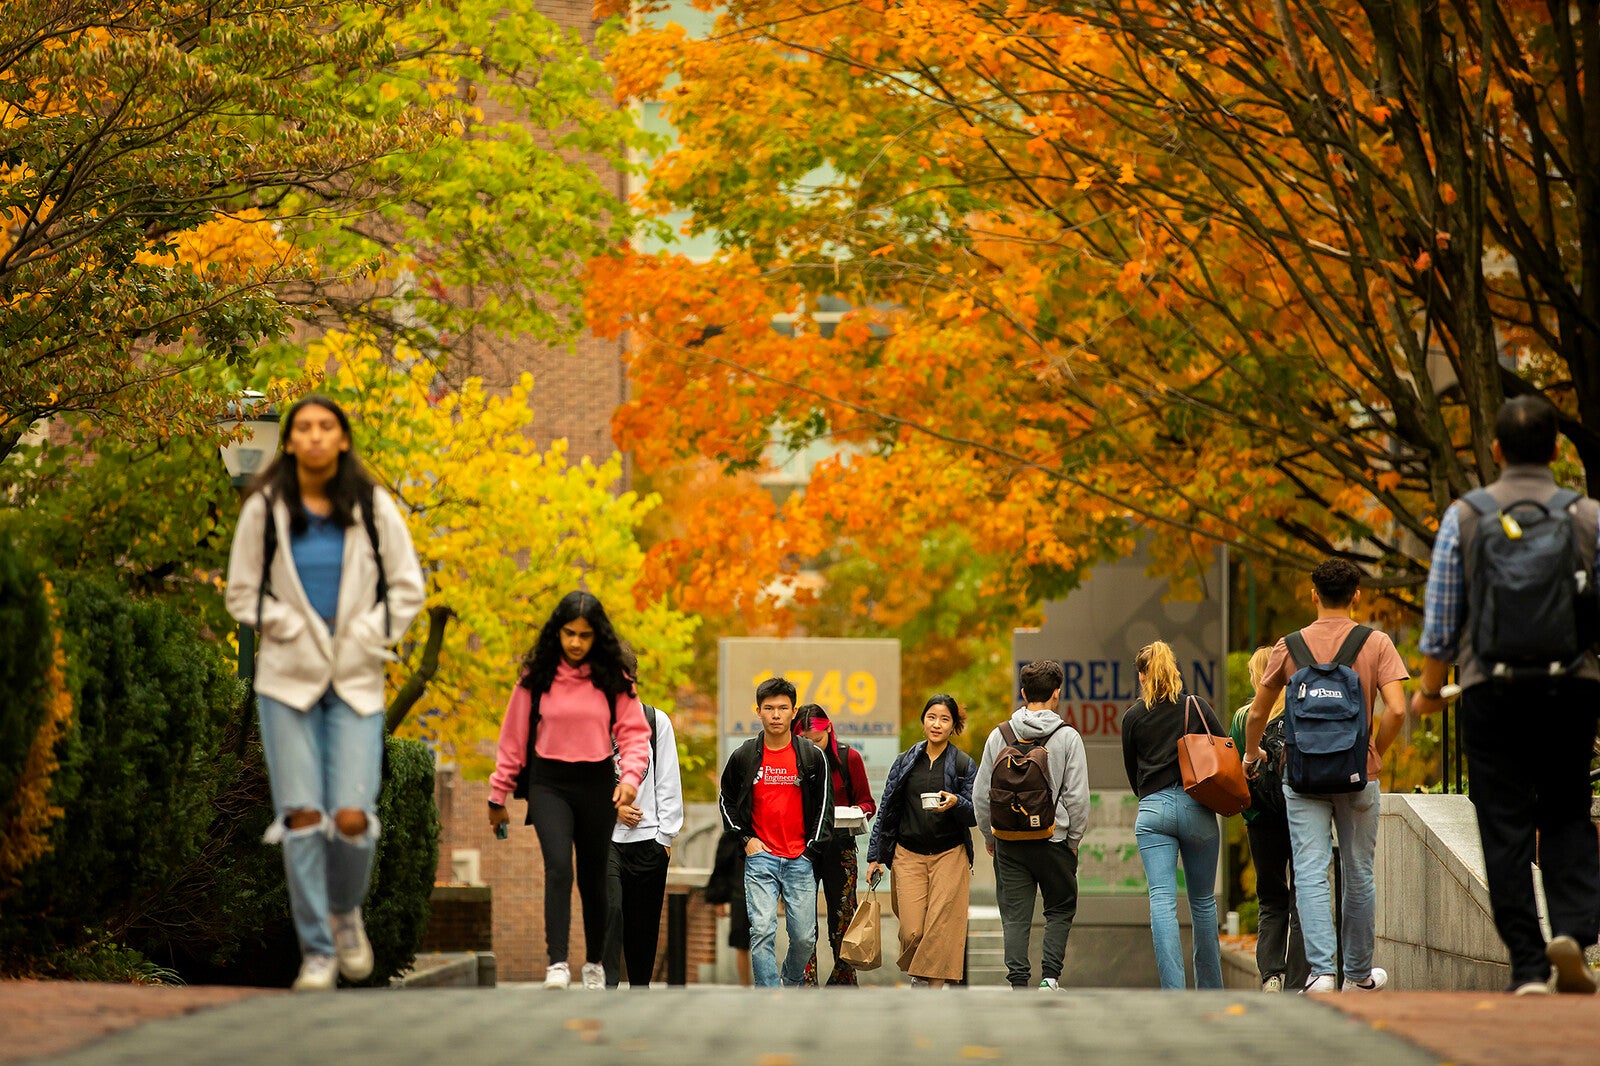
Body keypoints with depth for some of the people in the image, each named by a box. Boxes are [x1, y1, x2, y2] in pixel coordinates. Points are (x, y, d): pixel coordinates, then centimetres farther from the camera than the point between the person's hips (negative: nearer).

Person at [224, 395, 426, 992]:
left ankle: (346, 911, 20)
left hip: (356, 681, 0)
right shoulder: (265, 510, 1)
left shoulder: (372, 508, 2)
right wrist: (291, 629, -6)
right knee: (302, 816, -6)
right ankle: (317, 953, 4)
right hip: (287, 679, 0)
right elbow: (242, 593, 6)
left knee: (352, 817, -11)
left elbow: (407, 589, 7)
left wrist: (367, 638, -4)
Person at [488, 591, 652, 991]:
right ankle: (557, 963, -25)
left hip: (597, 785, 1)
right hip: (549, 784, -1)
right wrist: (498, 796, 7)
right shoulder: (536, 678, -1)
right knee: (558, 866, -20)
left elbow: (634, 733, -1)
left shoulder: (613, 681, 0)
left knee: (593, 878, 10)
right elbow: (513, 738, 5)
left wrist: (631, 776, -20)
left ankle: (595, 963, 27)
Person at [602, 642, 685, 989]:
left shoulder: (656, 721, 8)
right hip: (603, 835, -2)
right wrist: (612, 807, -8)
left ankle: (640, 988, 18)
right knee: (609, 910, -18)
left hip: (648, 838, 2)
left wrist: (666, 834, 1)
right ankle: (606, 988, -21)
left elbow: (668, 781, 7)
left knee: (644, 922, 5)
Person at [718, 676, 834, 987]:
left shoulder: (812, 756, 4)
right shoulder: (743, 756, 5)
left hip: (800, 858, 1)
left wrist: (813, 846, 1)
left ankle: (792, 983, 30)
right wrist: (745, 838, 4)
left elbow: (824, 804, 9)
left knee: (804, 936, 2)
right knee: (762, 932, -12)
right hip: (760, 856, -1)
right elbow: (726, 800, 16)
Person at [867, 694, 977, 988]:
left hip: (949, 855, -1)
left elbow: (974, 815, -1)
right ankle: (917, 973, 21)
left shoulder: (964, 764, 2)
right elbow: (887, 810, 12)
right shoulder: (905, 762, 8)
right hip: (908, 855, 1)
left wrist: (956, 803, -23)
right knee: (911, 930, -6)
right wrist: (875, 856, 10)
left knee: (940, 928, -11)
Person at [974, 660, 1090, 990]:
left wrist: (989, 835, 19)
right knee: (1060, 910, 14)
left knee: (1015, 916, 6)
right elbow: (1077, 796, -6)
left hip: (1009, 840, 2)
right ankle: (1050, 976, 1)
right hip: (1053, 839, -2)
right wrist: (1073, 839, 6)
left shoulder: (999, 736, 2)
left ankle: (1018, 983, 0)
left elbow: (980, 794, 6)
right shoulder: (1067, 737, -6)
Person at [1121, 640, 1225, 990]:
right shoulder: (1198, 707, 4)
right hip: (1197, 808, 1)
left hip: (1152, 811, -1)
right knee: (1203, 901, 13)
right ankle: (1210, 990, 21)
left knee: (1162, 900, -6)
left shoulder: (1133, 717, 5)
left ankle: (1173, 990, -19)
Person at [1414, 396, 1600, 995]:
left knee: (1506, 828, 3)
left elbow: (1441, 624, 1)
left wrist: (1429, 691, 14)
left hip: (1492, 692, -1)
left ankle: (1529, 967, 0)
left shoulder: (1464, 518, 0)